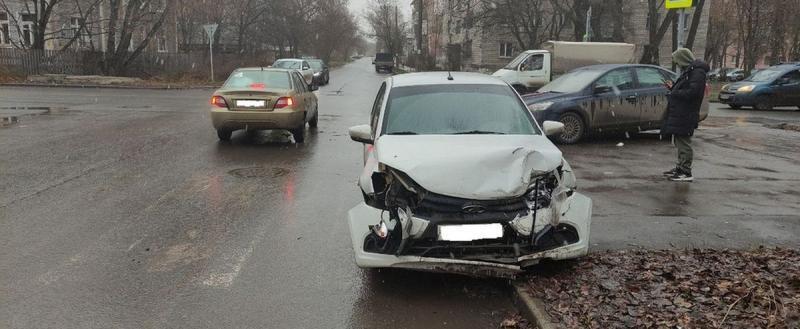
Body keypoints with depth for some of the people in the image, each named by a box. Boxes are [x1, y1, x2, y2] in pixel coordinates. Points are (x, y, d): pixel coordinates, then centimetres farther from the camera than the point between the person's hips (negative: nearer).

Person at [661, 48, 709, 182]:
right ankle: (680, 168, 26)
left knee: (684, 142, -7)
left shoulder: (697, 72, -14)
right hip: (679, 114, 10)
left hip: (685, 115, -10)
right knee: (680, 142, 16)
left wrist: (675, 93, -14)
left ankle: (686, 172, -3)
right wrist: (673, 88, 14)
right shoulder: (688, 71, 18)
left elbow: (692, 92, -23)